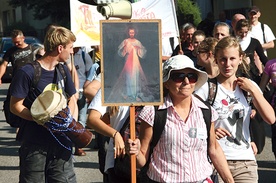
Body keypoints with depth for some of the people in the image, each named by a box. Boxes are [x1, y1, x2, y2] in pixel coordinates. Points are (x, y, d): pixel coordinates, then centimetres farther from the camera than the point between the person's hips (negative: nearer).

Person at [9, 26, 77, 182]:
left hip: (61, 142, 5)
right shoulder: (28, 72, -11)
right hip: (34, 144, -5)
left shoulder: (63, 71, 10)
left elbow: (71, 100, 21)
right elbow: (15, 106, -10)